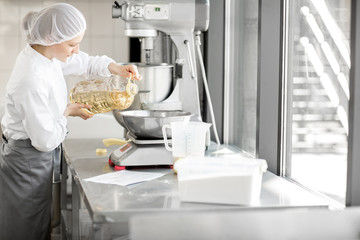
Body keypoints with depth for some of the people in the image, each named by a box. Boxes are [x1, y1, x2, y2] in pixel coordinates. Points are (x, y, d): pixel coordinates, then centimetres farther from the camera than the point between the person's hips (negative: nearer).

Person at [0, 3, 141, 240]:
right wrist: (68, 112, -9)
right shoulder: (31, 80, -30)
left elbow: (83, 62, 15)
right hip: (28, 164, -9)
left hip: (41, 158, 9)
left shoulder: (46, 53, -3)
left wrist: (115, 67, -2)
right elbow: (45, 139, -25)